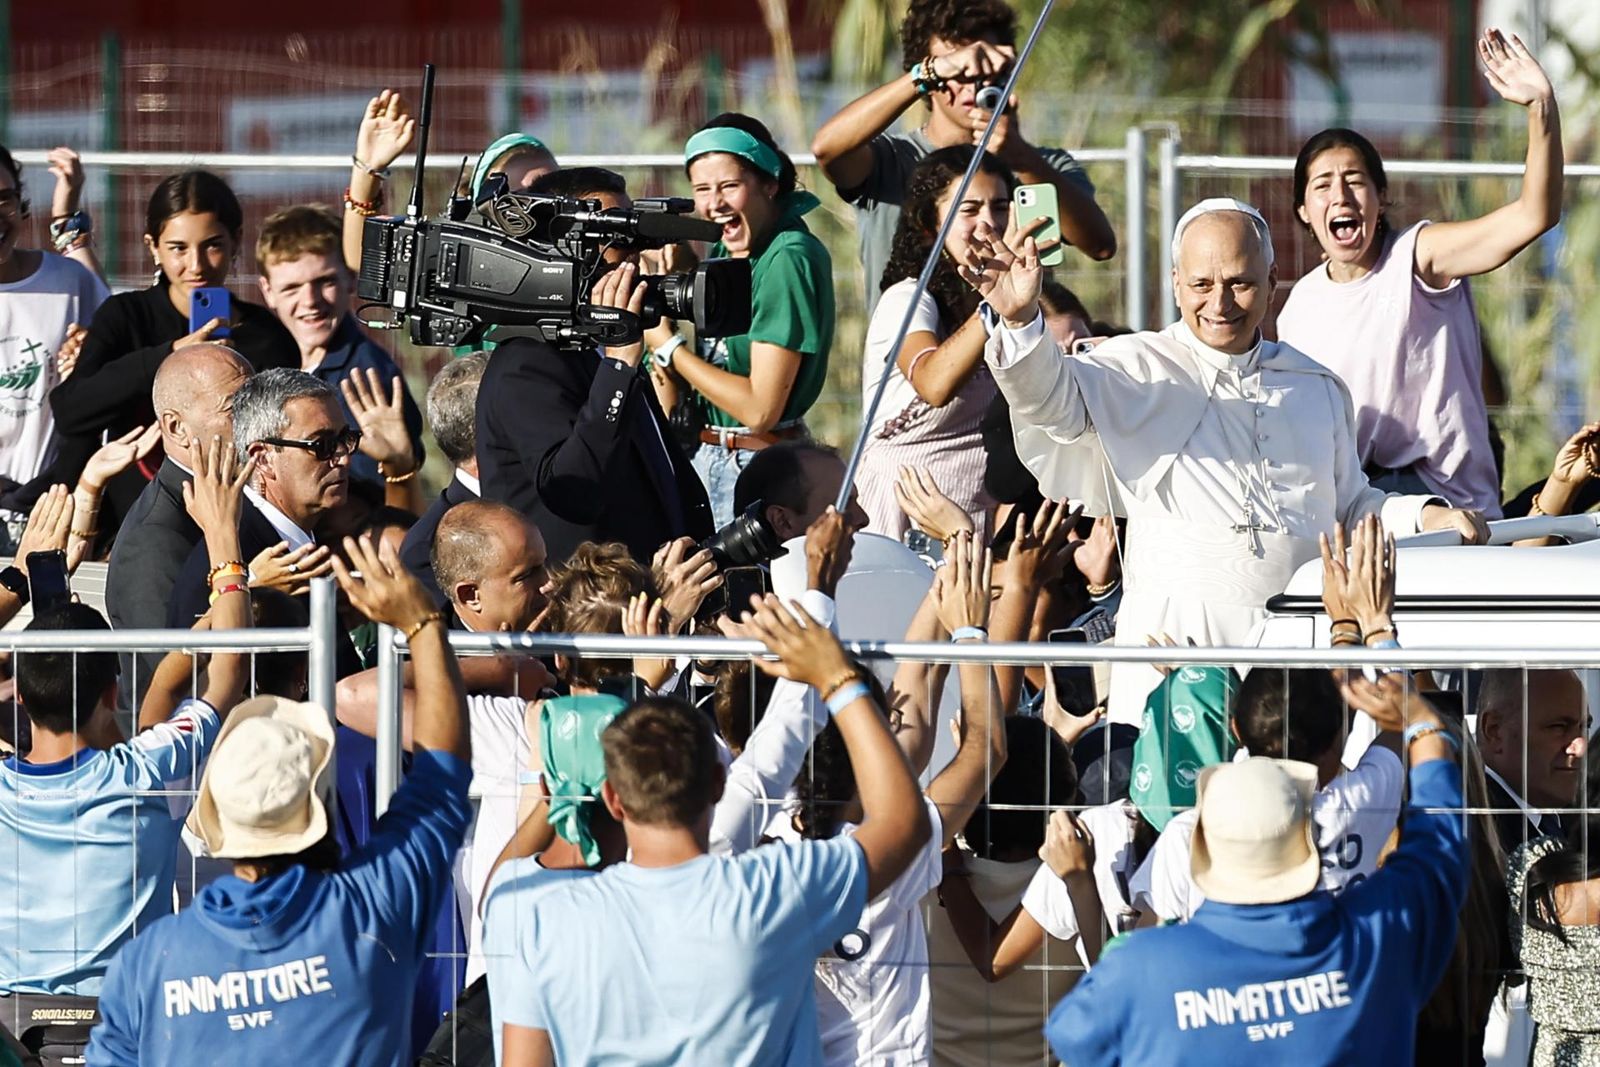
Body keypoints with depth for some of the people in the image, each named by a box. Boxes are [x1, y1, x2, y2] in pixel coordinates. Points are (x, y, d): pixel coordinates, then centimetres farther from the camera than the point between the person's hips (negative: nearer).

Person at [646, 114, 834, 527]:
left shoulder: (789, 258, -15)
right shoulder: (723, 252, 10)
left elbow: (760, 408, -19)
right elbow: (673, 411, 10)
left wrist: (670, 348, -12)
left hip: (758, 465, -8)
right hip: (704, 458, 8)